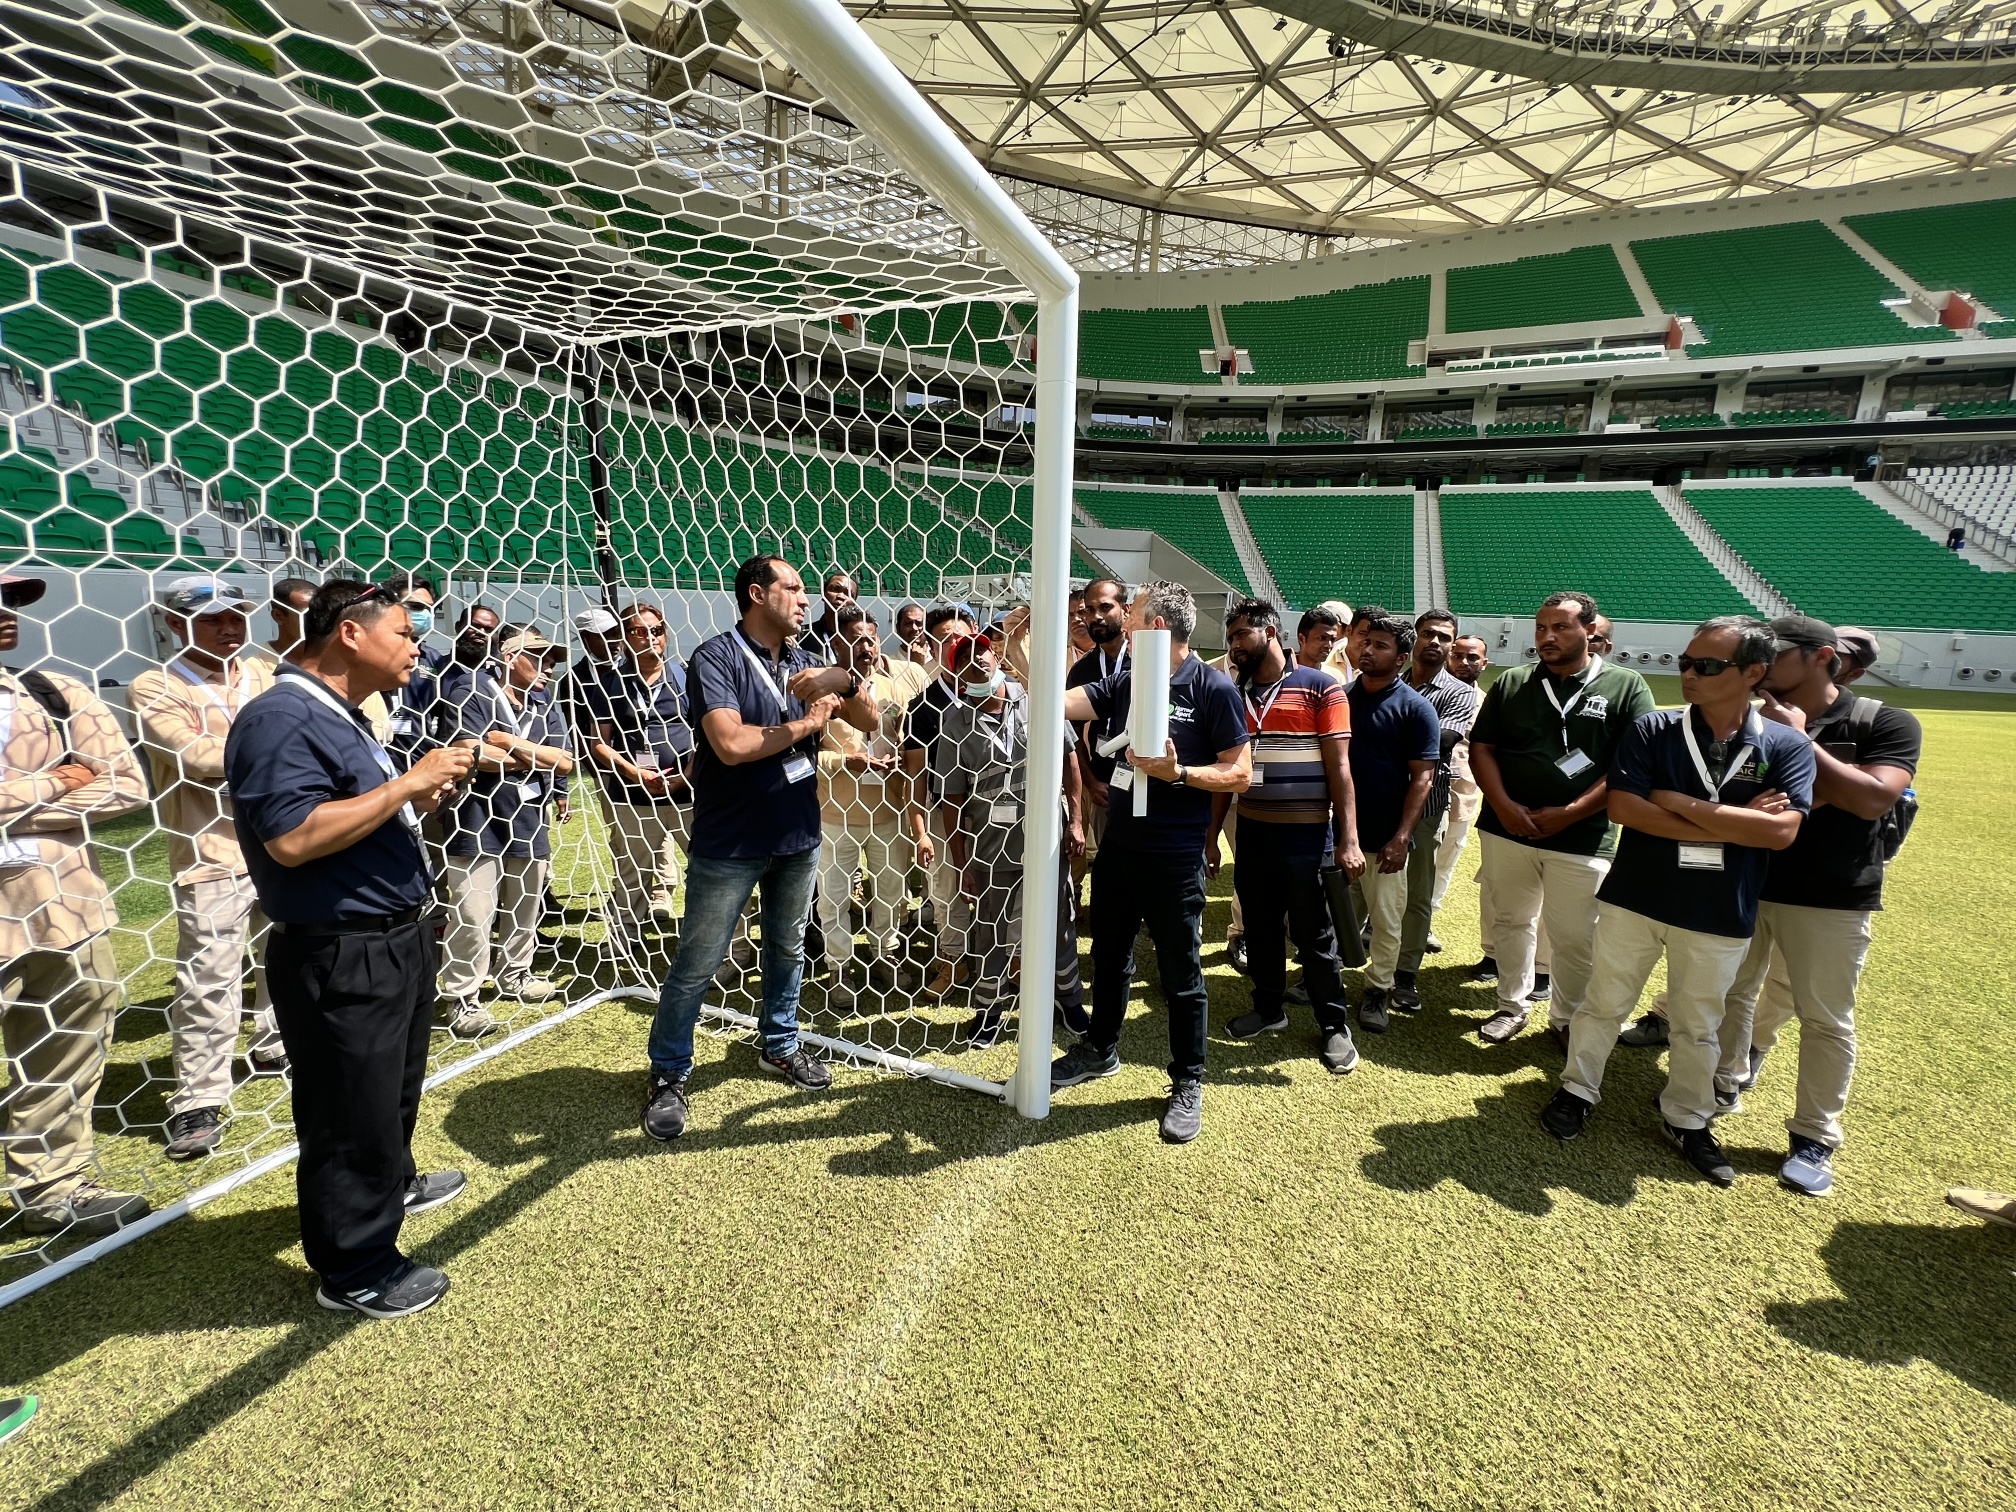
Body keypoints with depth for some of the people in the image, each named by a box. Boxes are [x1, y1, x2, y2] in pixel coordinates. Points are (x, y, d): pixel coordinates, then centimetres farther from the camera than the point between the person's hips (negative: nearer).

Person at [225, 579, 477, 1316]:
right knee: (352, 1114, 5)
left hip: (397, 941, 10)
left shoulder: (343, 718, 12)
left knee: (395, 1089, 29)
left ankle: (394, 1183, 51)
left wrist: (421, 794, 2)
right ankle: (355, 1271, 22)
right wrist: (406, 783, -26)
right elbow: (293, 838, -31)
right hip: (341, 958, -10)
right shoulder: (282, 718, -20)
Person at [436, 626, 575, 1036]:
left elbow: (565, 761, 0)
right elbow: (471, 754, -21)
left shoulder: (545, 703, 11)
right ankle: (462, 1000, 6)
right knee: (473, 917, -6)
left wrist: (509, 742, -11)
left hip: (530, 824, 6)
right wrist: (535, 757, -11)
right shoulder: (470, 693, -7)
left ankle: (515, 975, 34)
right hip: (477, 825, -6)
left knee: (526, 909, 16)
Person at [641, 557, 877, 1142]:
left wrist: (845, 679, -17)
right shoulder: (717, 656, -14)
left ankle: (780, 1045, 41)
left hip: (798, 837, 6)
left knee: (787, 950, 21)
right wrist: (806, 724, -14)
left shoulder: (804, 662, 6)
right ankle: (668, 1074, 23)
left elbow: (870, 720, 4)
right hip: (729, 845, -6)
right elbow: (731, 744, -27)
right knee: (696, 965, 4)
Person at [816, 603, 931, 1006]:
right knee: (834, 894, 11)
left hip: (890, 809, 2)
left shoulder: (906, 678, -5)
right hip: (835, 811, -2)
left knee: (891, 890, 18)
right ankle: (839, 968, 31)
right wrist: (846, 761, -23)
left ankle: (886, 957, 40)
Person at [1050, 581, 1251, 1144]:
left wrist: (1177, 772, -23)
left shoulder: (1214, 689, -11)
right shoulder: (1122, 683, 6)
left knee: (1180, 971, 6)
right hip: (1117, 847, 6)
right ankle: (1100, 1050, 42)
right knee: (1108, 956, 21)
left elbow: (1239, 773, -11)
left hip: (1174, 858, -6)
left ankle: (1188, 1084, 24)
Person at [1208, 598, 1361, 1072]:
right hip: (1251, 833, 5)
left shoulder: (1321, 688, -6)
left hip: (1305, 835, -4)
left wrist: (1349, 837, -13)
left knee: (1314, 935, 5)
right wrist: (1211, 835, 8)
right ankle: (1268, 1009, 34)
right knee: (1260, 929, 15)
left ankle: (1333, 1025, 22)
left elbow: (1338, 766, -8)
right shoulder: (1233, 695, 8)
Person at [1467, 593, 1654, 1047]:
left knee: (1574, 939, 6)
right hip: (1506, 830, 3)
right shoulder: (1511, 683, 7)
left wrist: (1567, 814, -14)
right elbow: (1481, 749, 6)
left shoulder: (1626, 687, -2)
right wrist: (1503, 806, -10)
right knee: (1510, 922, 15)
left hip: (1582, 839, -3)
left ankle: (1567, 1019, 27)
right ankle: (1513, 1005, 33)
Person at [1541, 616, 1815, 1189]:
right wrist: (1731, 827, -18)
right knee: (1603, 1004, 14)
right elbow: (1623, 806, -18)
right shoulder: (1653, 730, -7)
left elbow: (1782, 830, -19)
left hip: (1720, 914, 1)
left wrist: (1683, 804, -20)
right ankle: (1578, 1090, 33)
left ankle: (1686, 1119, 36)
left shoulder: (1787, 747, -6)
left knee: (1699, 1025, 17)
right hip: (1634, 898, 0)